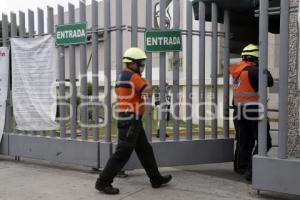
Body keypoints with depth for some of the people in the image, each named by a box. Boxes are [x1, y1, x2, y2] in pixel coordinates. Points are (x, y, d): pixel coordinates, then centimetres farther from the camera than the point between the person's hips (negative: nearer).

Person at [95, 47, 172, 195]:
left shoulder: (122, 76, 16)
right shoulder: (133, 76, -14)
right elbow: (149, 91, -19)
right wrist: (147, 83, 1)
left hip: (126, 118, 11)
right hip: (131, 119, -11)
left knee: (145, 150, 16)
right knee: (122, 153, -6)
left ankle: (156, 179, 25)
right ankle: (103, 182, 0)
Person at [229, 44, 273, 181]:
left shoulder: (236, 70, 9)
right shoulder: (252, 70, -14)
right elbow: (269, 82, -14)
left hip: (239, 109, 8)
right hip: (254, 110, -8)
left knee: (244, 140, 18)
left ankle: (241, 166, 27)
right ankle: (251, 170, -10)